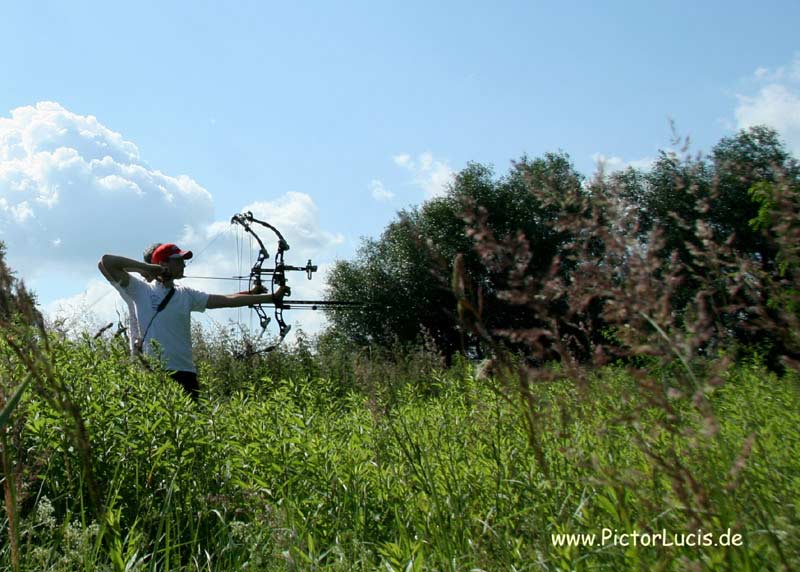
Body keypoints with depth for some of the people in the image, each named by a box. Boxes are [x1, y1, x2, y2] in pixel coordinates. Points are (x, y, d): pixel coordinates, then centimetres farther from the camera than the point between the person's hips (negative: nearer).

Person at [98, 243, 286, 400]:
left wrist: (272, 297, 4)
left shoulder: (186, 294, 14)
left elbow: (228, 300, 9)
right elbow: (105, 263, -3)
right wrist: (145, 267, -2)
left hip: (184, 373, 3)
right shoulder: (139, 290, 4)